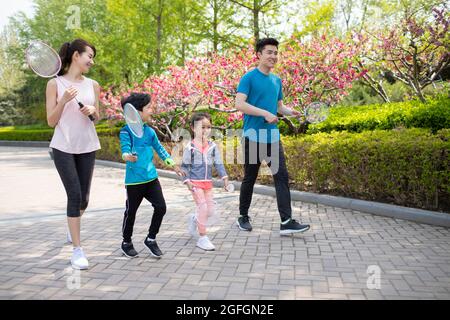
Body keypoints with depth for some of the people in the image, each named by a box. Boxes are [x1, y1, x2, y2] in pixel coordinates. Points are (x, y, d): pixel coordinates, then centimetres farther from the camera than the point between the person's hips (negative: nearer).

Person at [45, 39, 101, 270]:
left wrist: (93, 110, -8)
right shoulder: (55, 84, -4)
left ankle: (72, 227, 42)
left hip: (87, 147, 4)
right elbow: (51, 121, -5)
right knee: (74, 195, -11)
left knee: (83, 197, 9)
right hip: (63, 147, -4)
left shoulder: (93, 85, 6)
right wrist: (64, 100, -18)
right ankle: (77, 250, -2)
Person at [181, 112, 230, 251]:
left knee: (210, 211, 7)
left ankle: (194, 220, 38)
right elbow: (185, 166, -5)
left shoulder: (212, 146, 3)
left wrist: (224, 177, -8)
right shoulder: (190, 147, -9)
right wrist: (187, 181, -13)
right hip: (195, 182, -5)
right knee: (203, 207, -9)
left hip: (208, 182, 5)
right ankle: (202, 238, 1)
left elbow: (218, 163, 3)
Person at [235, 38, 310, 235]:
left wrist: (291, 112, 0)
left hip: (273, 136, 6)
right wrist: (265, 113, -22)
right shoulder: (249, 78, -7)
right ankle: (243, 217, 23)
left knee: (282, 176, -4)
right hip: (253, 136, -6)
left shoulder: (277, 80, 14)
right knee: (250, 178, 5)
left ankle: (286, 222, -5)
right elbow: (239, 104, -18)